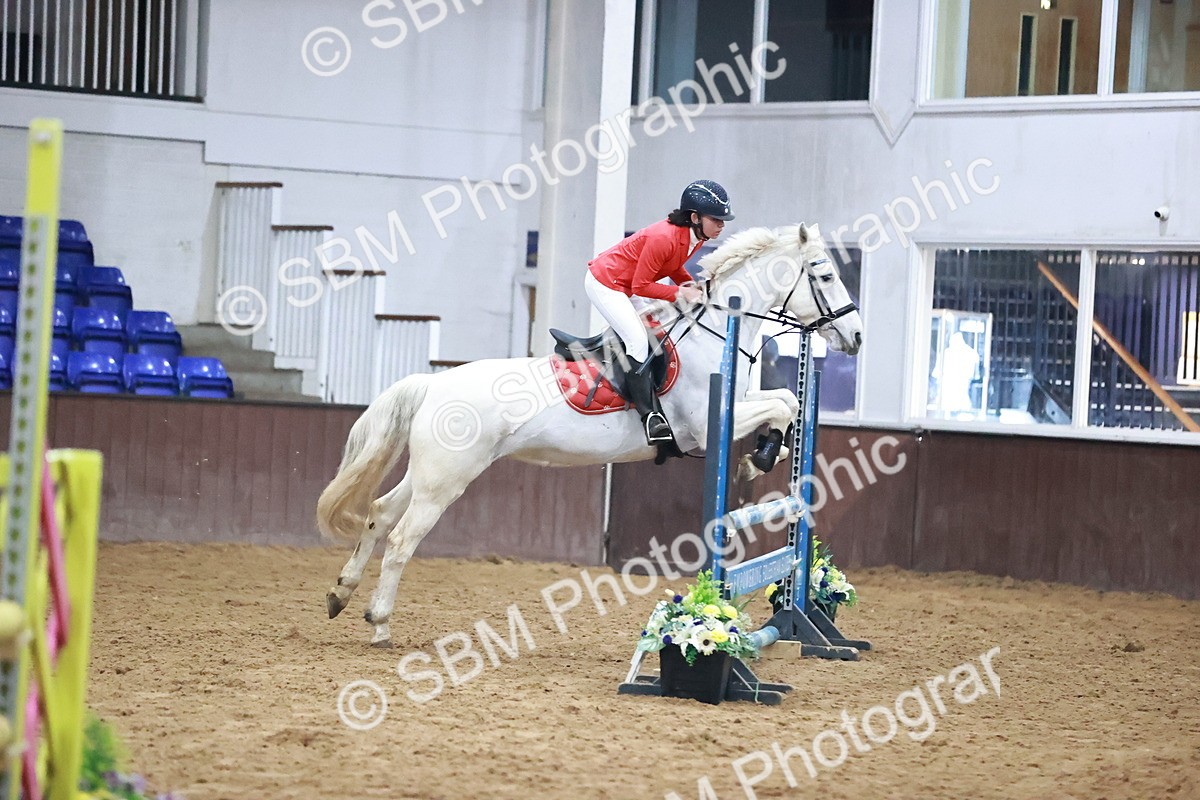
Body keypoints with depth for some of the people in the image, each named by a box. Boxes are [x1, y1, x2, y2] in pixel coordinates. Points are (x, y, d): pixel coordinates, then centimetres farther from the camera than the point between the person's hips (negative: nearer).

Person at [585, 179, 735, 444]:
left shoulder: (695, 237, -6)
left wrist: (693, 287, -5)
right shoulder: (664, 238, -33)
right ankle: (650, 415, -18)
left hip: (621, 286, 10)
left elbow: (673, 266, 12)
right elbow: (641, 285, -27)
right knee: (637, 340, -18)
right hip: (604, 283, -10)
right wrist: (680, 293, -29)